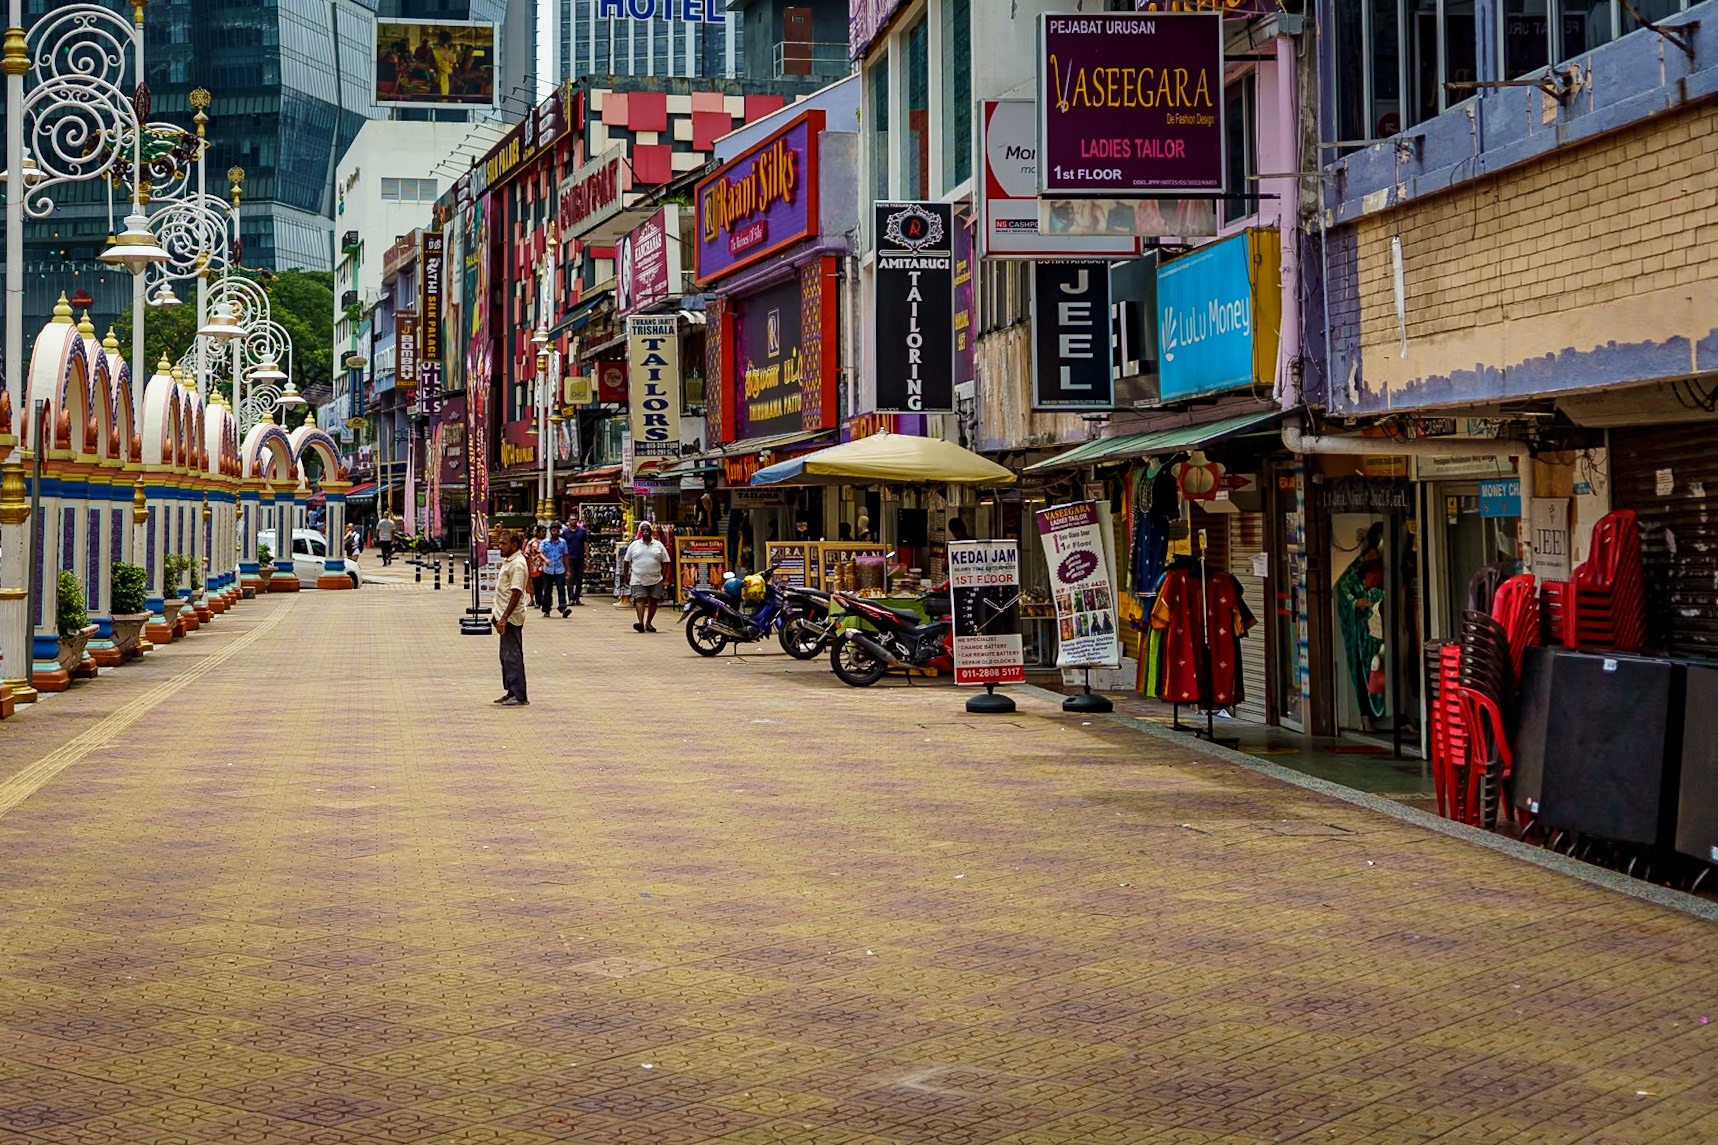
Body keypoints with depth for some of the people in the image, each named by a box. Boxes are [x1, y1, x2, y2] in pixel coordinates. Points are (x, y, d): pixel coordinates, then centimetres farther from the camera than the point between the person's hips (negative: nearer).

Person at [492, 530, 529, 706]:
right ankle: (511, 692, 22)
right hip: (505, 616, 11)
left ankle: (519, 696, -6)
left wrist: (504, 618, -26)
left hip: (511, 618, -11)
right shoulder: (508, 561, 15)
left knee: (513, 656, -8)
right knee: (506, 656, 15)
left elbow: (516, 593, -23)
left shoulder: (517, 564, -17)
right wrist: (497, 607, 27)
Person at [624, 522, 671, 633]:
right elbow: (627, 561, 10)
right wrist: (627, 576, 6)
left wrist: (664, 576, 0)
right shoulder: (634, 545, 7)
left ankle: (648, 623, 18)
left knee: (653, 601, 5)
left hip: (655, 579, 1)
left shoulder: (658, 545, 7)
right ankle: (640, 623, -24)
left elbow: (664, 561, 8)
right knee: (640, 599, -14)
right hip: (638, 579, -1)